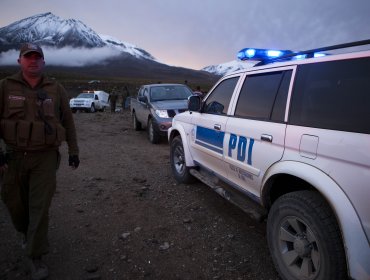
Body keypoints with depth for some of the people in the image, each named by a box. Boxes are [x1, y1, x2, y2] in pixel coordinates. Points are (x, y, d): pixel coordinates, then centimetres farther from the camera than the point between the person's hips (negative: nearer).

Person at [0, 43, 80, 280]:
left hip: (45, 156, -1)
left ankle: (35, 256, 13)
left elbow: (68, 122, 6)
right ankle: (27, 234, 46)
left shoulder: (56, 89, 2)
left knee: (40, 207, -1)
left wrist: (73, 151, 4)